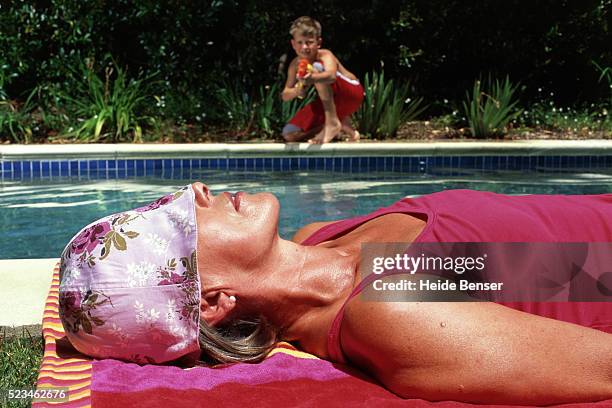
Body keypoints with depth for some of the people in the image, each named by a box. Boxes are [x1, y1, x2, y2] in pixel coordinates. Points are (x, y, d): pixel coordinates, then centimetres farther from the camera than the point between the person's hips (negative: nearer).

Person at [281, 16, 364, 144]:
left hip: (353, 94, -7)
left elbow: (331, 75, -48)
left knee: (317, 68, -32)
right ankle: (342, 125, 7)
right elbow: (285, 96, -8)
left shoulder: (325, 56, -25)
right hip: (329, 101, 7)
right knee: (289, 134, -3)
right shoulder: (295, 65, -7)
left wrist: (312, 78, -68)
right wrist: (296, 91, -31)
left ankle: (332, 122, -26)